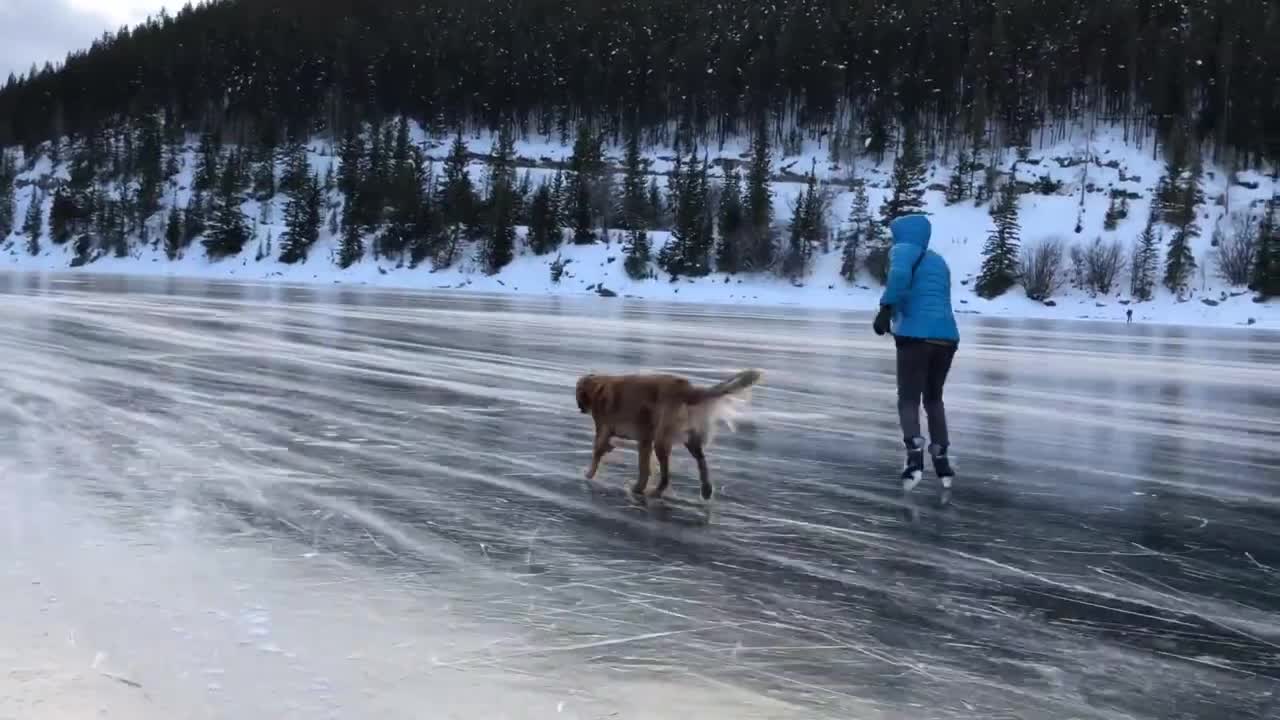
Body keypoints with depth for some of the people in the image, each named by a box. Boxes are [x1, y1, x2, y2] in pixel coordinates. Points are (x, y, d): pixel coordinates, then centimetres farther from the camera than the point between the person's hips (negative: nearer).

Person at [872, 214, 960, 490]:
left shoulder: (904, 250, 4)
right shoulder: (938, 261, 26)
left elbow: (900, 274, -20)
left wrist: (885, 309, -23)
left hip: (916, 336, -6)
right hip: (947, 336, 6)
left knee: (908, 400, 1)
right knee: (933, 399, 20)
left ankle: (915, 458, -21)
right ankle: (942, 464, 12)